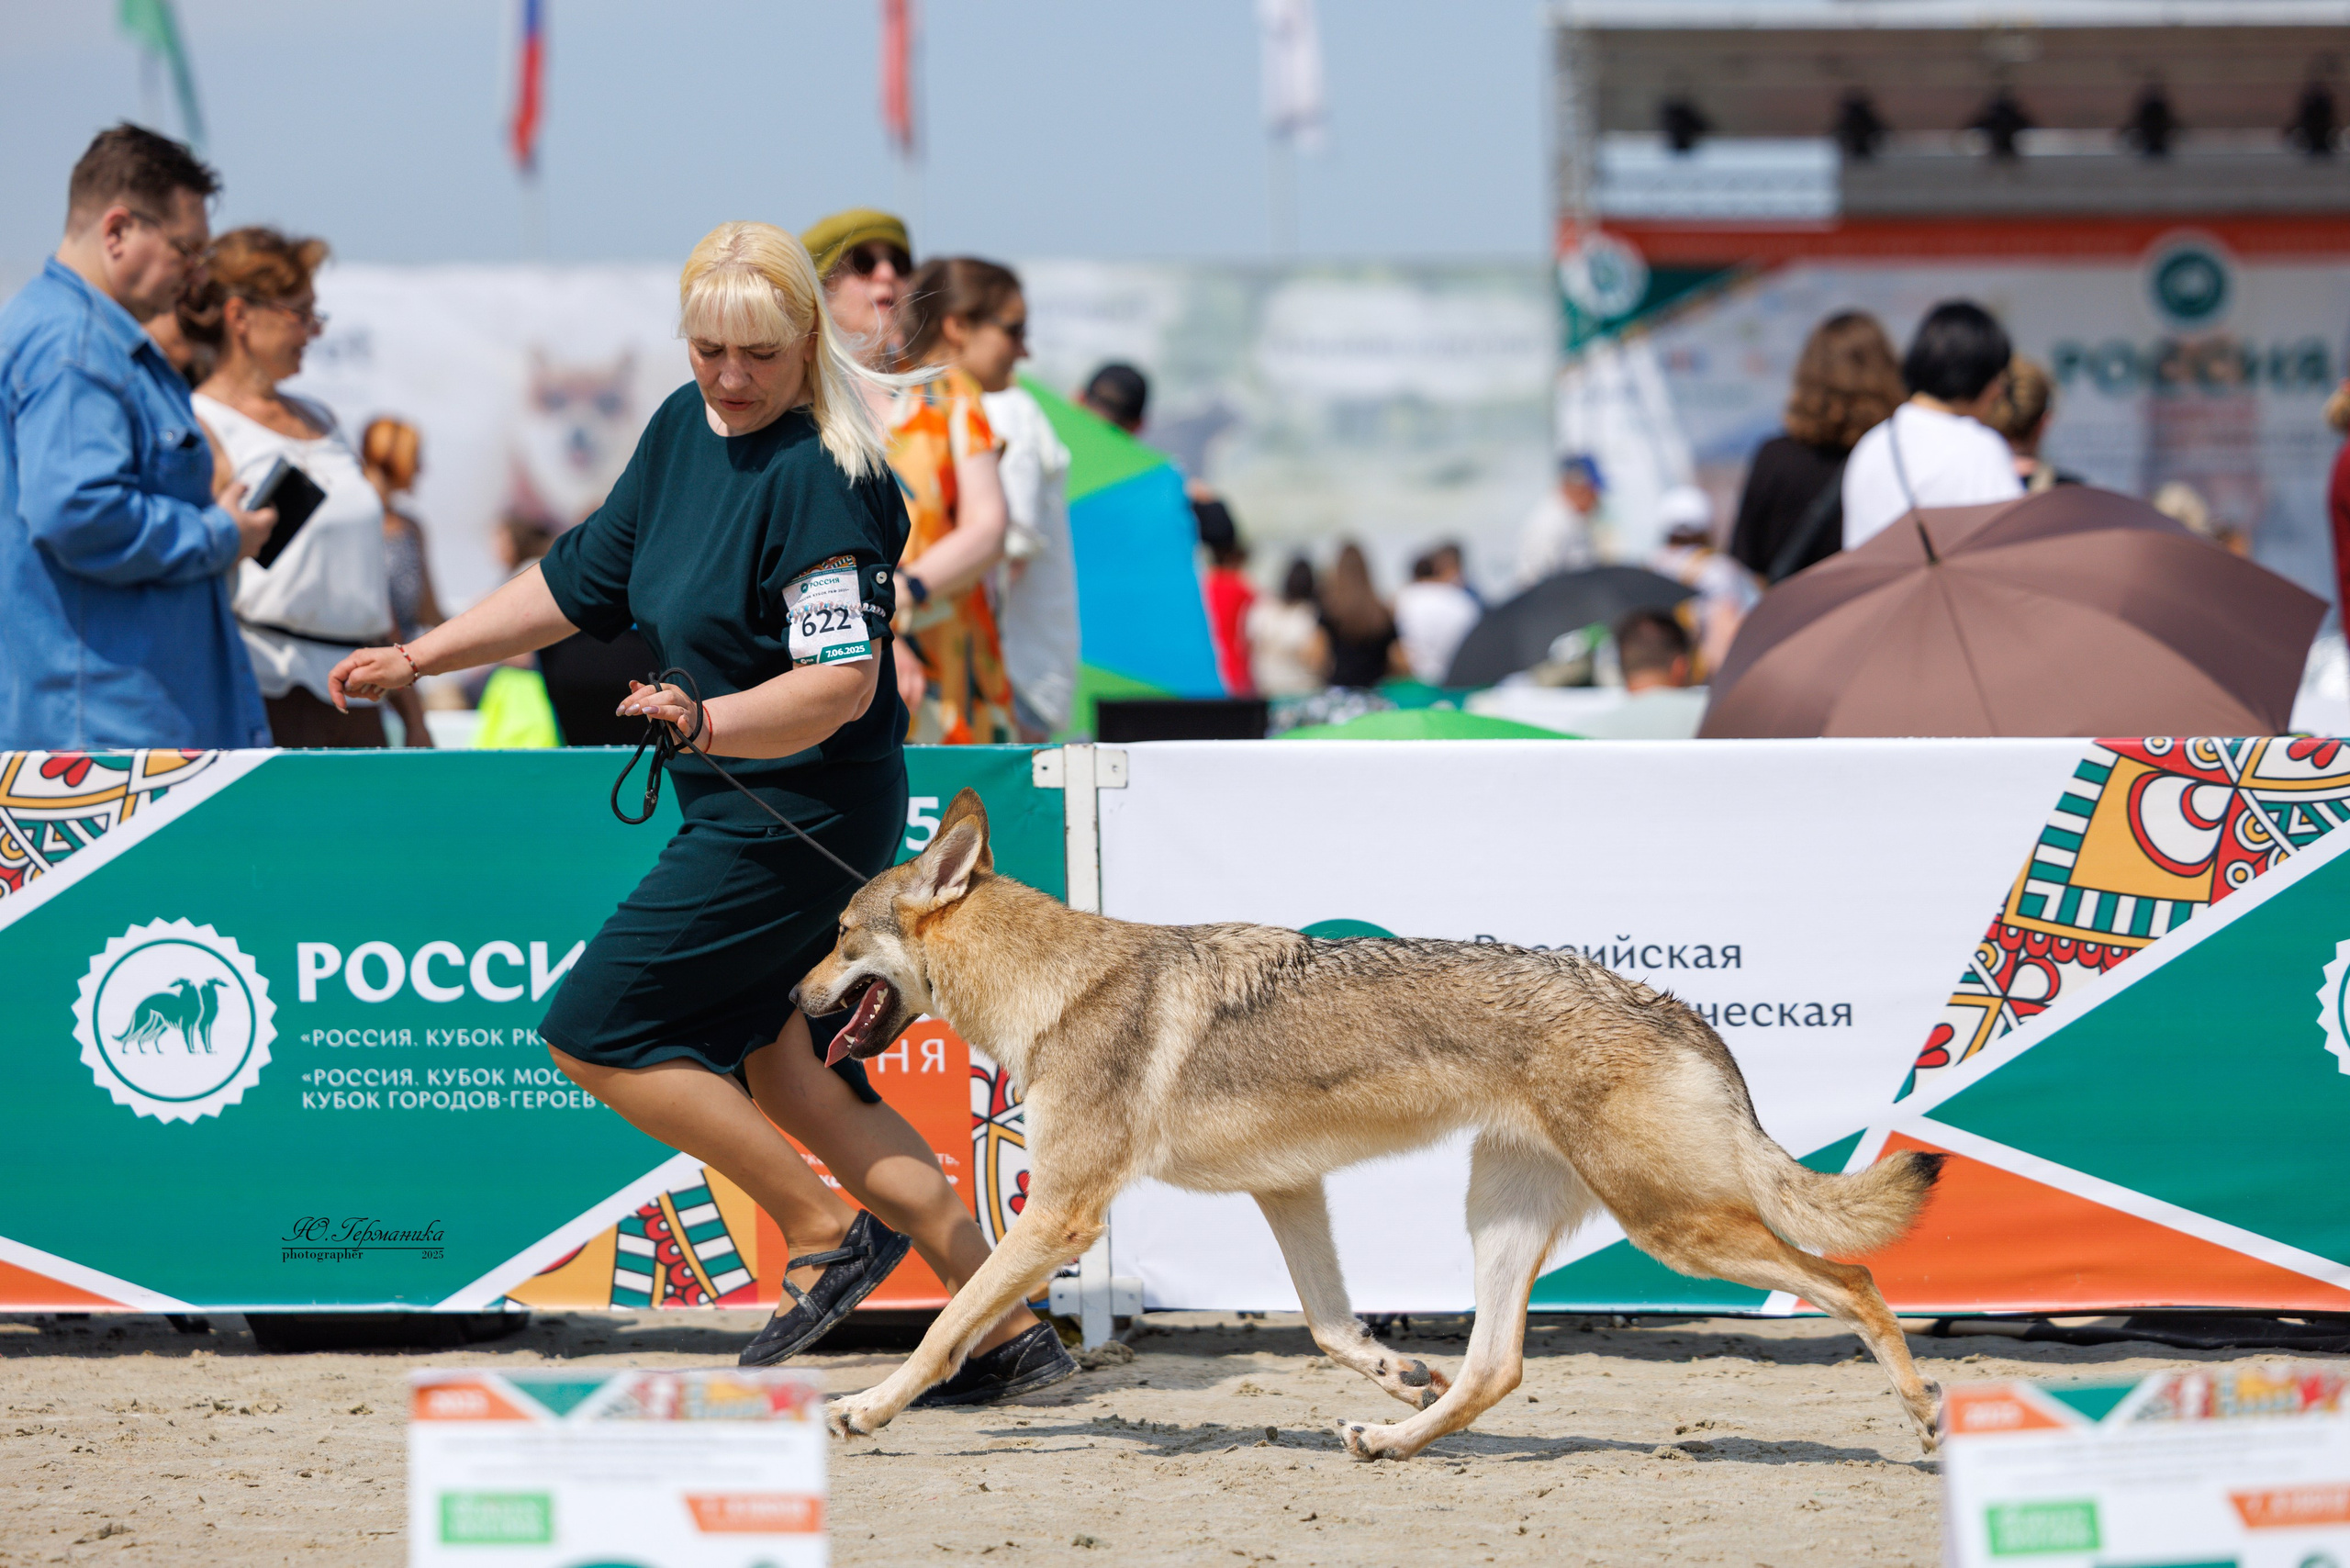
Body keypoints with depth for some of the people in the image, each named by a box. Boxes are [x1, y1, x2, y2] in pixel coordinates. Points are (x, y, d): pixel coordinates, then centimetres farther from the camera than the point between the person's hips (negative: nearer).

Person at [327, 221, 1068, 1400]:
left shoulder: (821, 480, -21)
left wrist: (705, 721, -43)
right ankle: (1009, 1327, 14)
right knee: (781, 1071, 13)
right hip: (740, 811, 9)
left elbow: (840, 682, -27)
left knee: (594, 1030, -7)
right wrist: (416, 657, 15)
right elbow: (581, 580, 17)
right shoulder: (685, 426, 7)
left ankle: (827, 1232, 1)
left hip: (803, 812, -9)